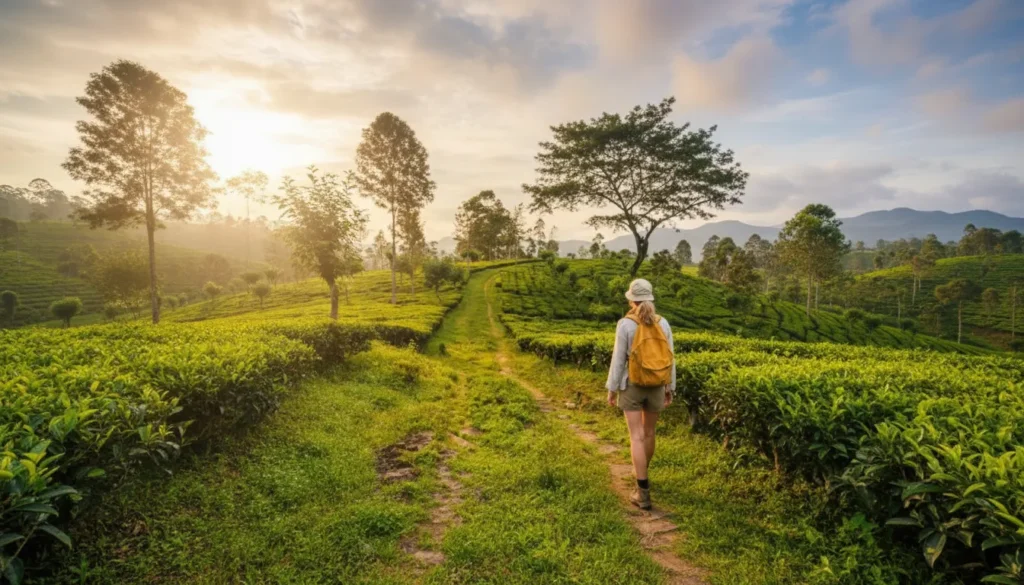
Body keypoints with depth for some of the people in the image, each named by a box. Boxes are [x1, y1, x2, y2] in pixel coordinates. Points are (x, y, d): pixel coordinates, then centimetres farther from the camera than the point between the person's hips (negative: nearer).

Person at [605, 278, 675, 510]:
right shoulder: (663, 324, -3)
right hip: (656, 387, 4)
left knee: (637, 437, 0)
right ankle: (642, 473, 41)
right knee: (649, 432, 20)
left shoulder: (625, 324, -15)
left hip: (631, 386, -4)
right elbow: (670, 358, 1)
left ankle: (643, 493, -2)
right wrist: (670, 388, 11)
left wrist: (612, 389, -3)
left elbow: (618, 359, -12)